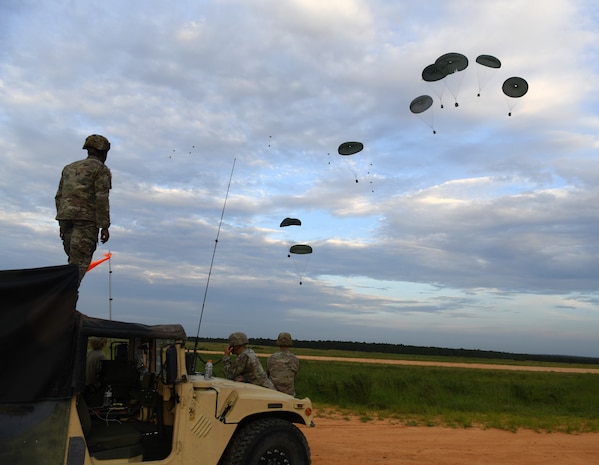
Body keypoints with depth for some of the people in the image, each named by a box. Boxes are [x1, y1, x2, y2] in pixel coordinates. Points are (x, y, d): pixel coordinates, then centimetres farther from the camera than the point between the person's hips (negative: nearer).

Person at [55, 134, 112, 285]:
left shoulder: (69, 168, 21)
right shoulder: (101, 169, 0)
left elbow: (59, 196, 18)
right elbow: (101, 199, -10)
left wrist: (62, 222, 21)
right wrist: (104, 226, -10)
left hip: (66, 218, 7)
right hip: (86, 221, -7)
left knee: (74, 261, 14)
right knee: (79, 264, -8)